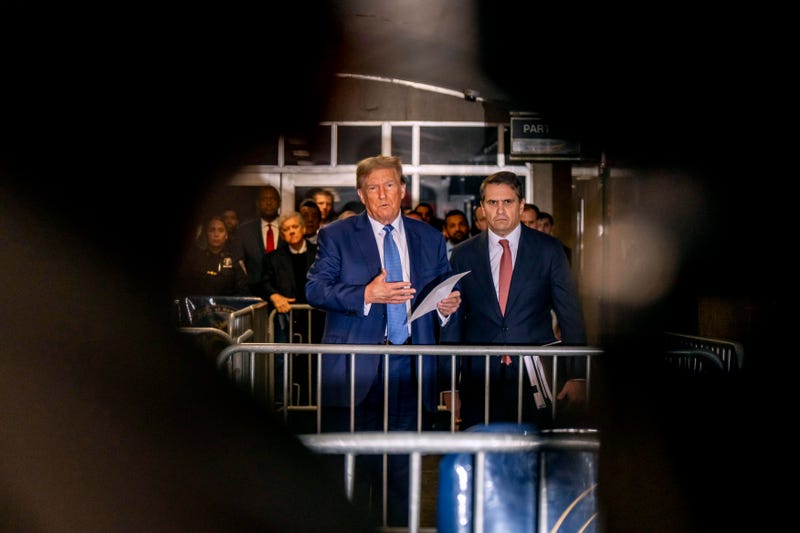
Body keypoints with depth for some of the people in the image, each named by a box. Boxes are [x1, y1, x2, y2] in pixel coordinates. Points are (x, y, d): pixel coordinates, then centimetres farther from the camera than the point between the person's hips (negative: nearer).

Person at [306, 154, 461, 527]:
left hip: (412, 369, 3)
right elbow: (314, 289, -7)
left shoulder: (430, 239, 13)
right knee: (350, 471, 3)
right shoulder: (336, 236, 4)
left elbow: (443, 295, 16)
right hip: (356, 369, -2)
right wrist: (366, 295, -20)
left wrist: (448, 306, -7)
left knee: (405, 467, 9)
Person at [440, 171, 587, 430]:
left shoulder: (549, 250, 3)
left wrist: (576, 377, -2)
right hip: (479, 382, 1)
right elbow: (453, 322, 9)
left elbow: (571, 315, 3)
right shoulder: (463, 255, 6)